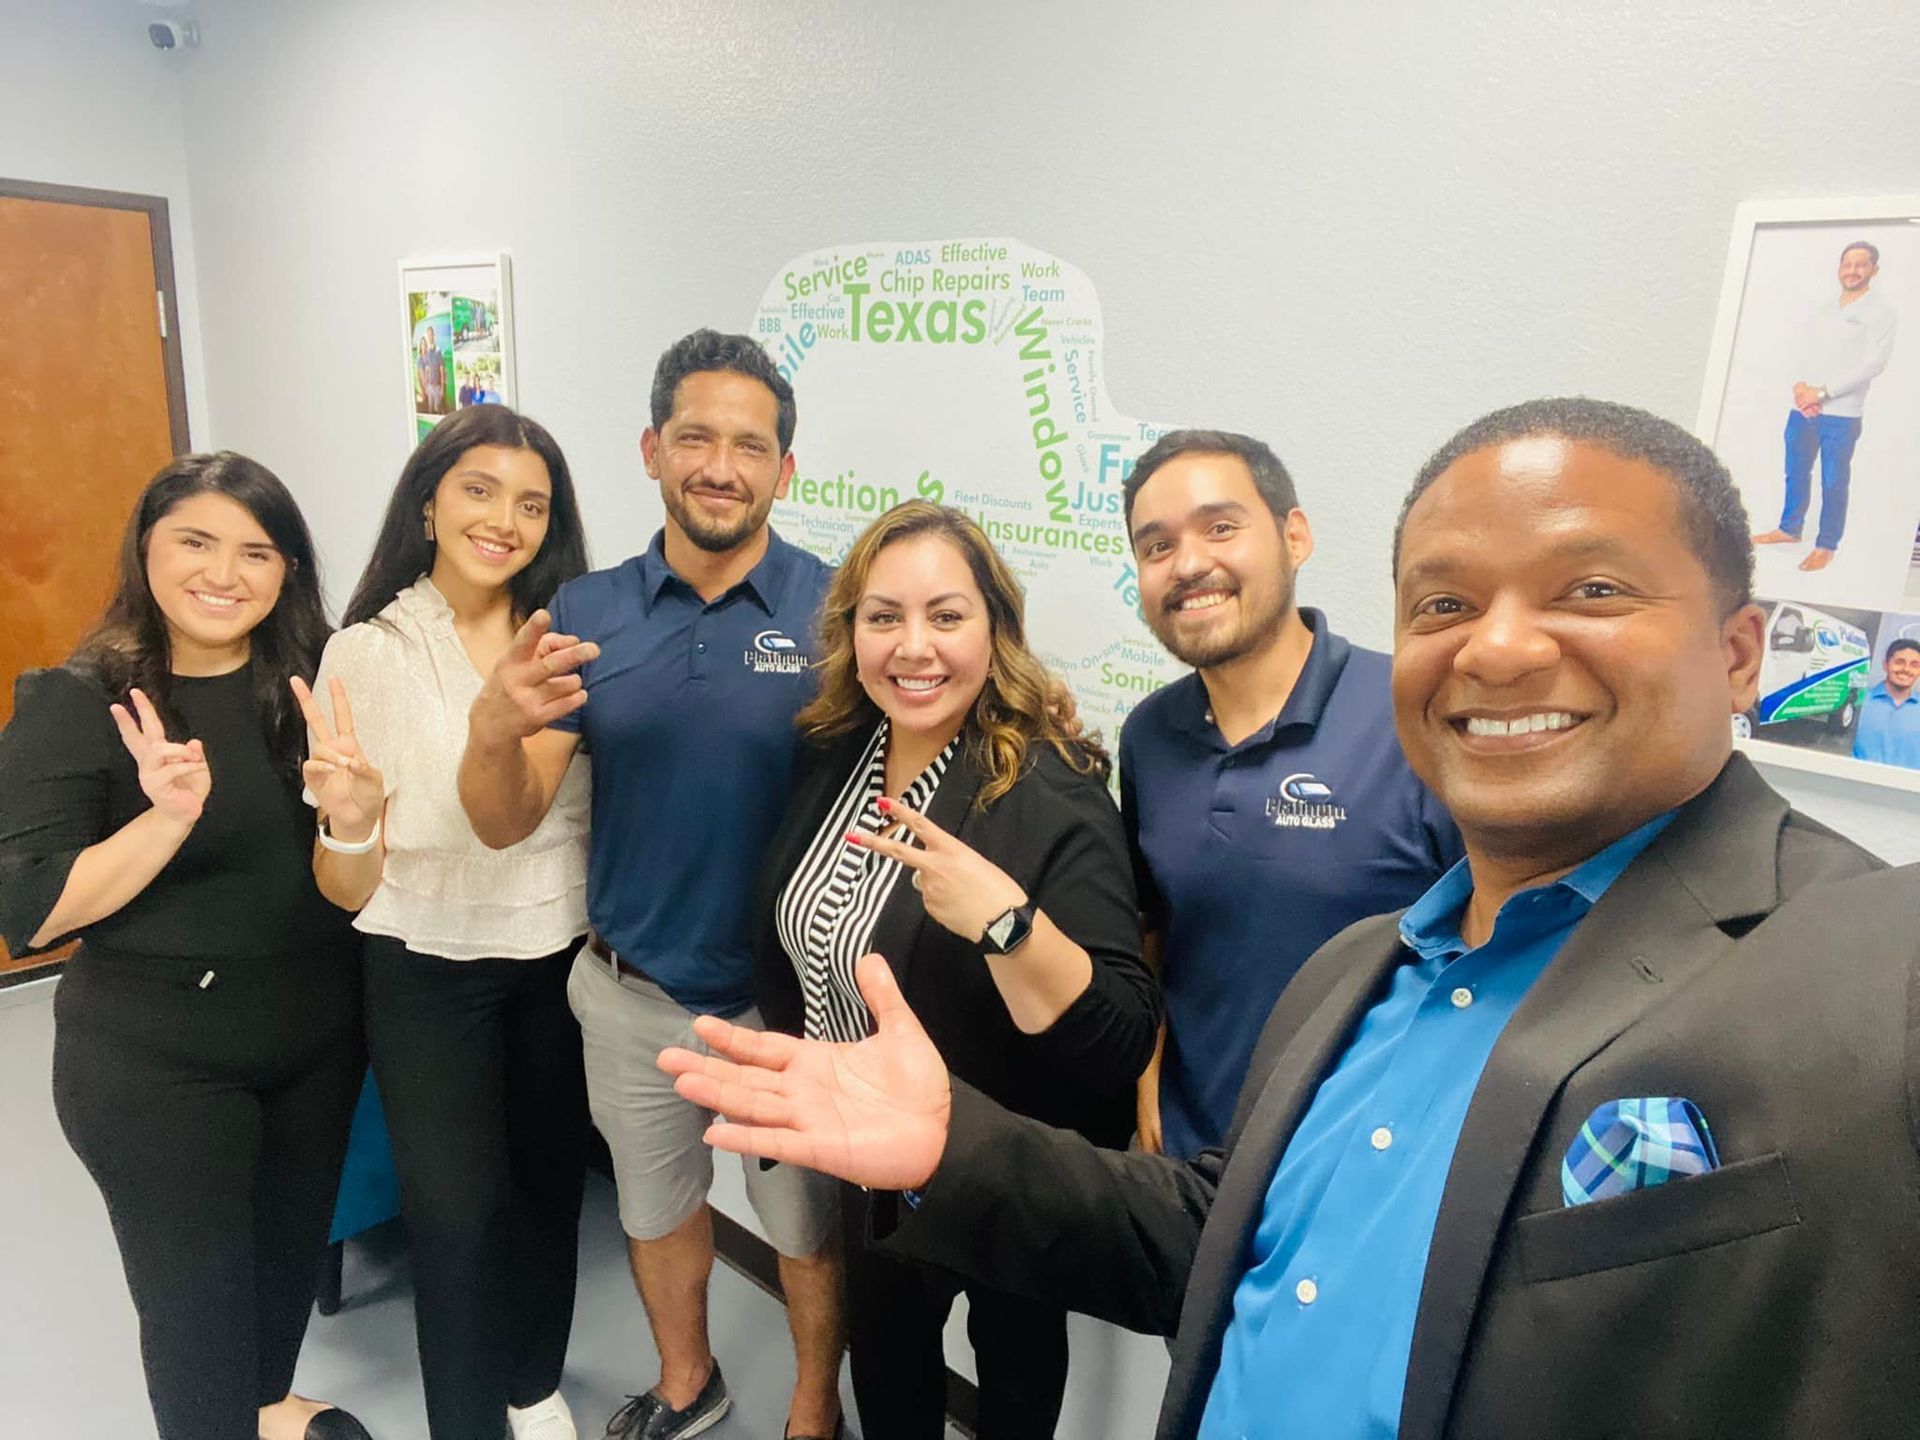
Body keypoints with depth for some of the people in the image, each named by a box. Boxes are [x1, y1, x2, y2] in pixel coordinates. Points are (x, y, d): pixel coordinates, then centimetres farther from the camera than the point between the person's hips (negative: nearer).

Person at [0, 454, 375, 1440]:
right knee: (195, 1285, 9)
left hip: (316, 1029, 4)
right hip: (154, 1060, -4)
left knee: (293, 1246, 22)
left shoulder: (313, 678, -3)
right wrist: (167, 818, -32)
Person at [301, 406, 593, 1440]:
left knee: (550, 1182, 17)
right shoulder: (369, 652, -10)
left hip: (562, 957, 3)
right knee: (458, 1209, 5)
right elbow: (348, 890, -12)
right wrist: (350, 822, -32)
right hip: (430, 972, -3)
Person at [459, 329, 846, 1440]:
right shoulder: (586, 613, -6)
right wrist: (494, 730, -30)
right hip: (631, 993, 3)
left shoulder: (835, 610, -15)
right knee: (656, 1207, 26)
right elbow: (506, 824, -8)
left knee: (808, 1223, 19)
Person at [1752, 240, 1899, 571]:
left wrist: (1822, 391, -16)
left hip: (1842, 415, -5)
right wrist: (1799, 387, -8)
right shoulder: (1822, 311, 16)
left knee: (1833, 482, -1)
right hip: (1802, 409, 6)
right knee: (1796, 473, 14)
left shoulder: (1880, 312, -2)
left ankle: (1826, 547, 7)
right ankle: (1790, 528, 30)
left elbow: (1874, 362, -11)